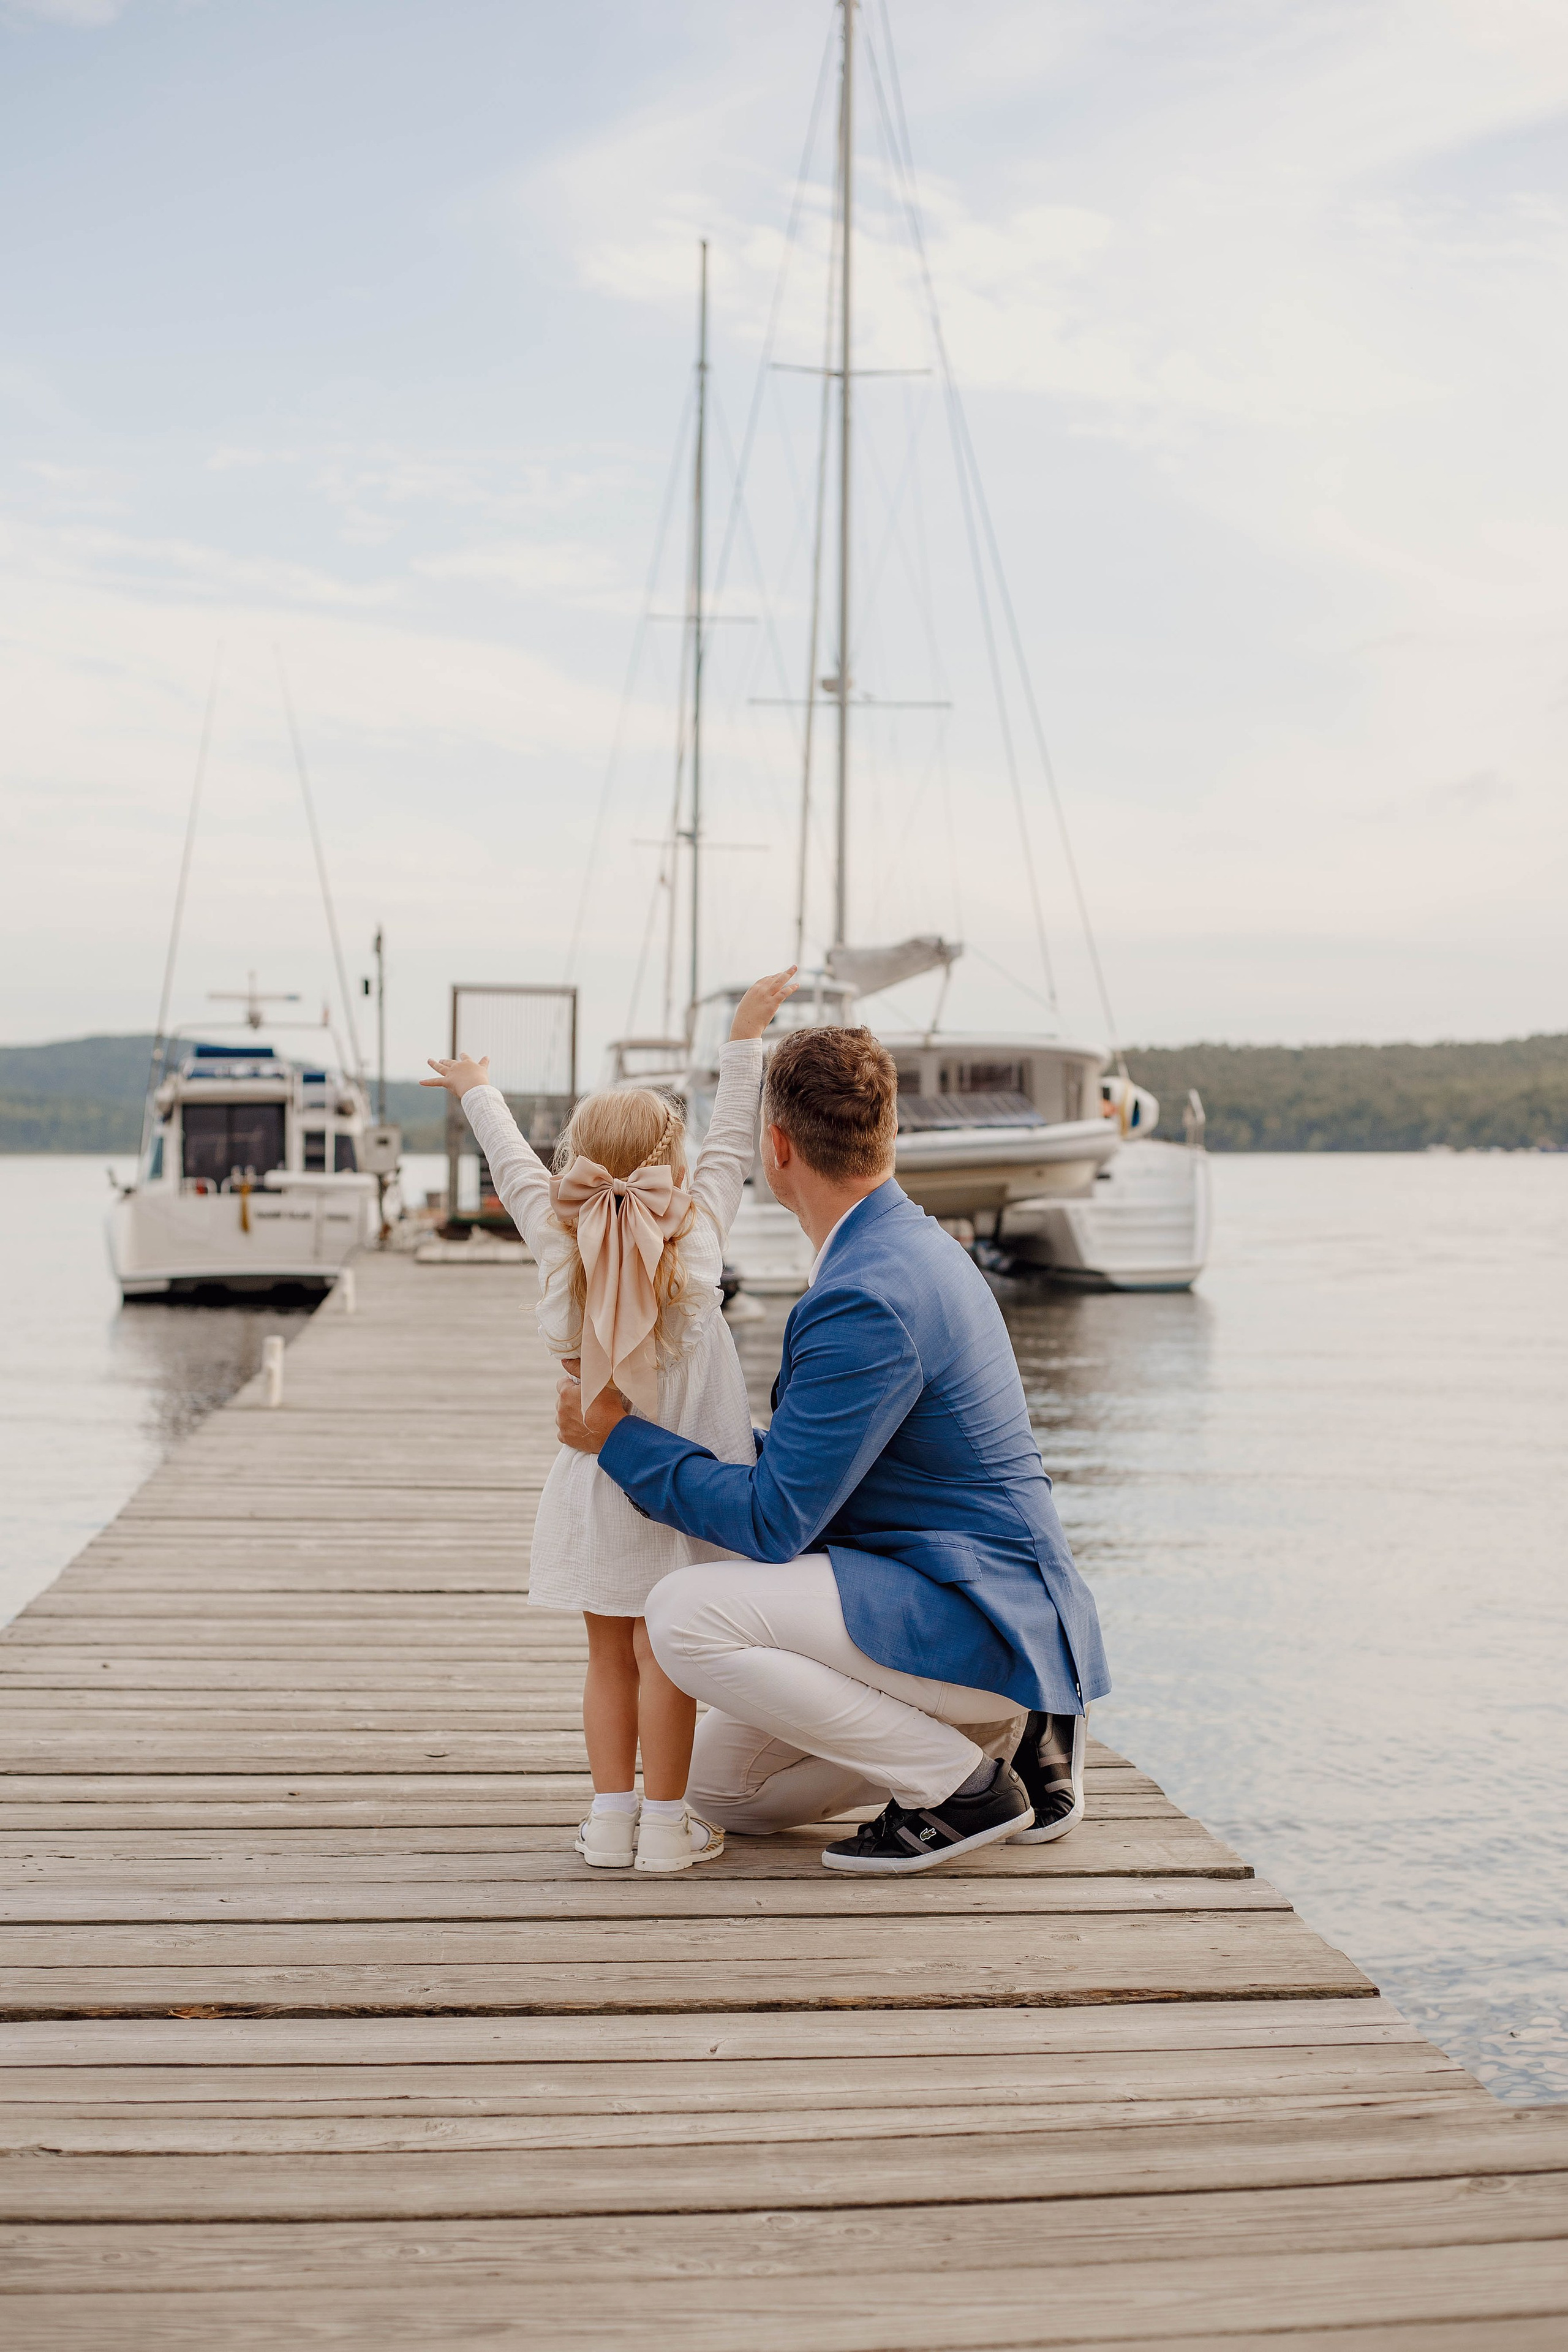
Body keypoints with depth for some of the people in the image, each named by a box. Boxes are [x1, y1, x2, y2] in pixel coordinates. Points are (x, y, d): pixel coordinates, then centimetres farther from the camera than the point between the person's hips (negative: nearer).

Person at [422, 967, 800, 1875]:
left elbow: (516, 1167, 11)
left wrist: (479, 1092, 28)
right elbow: (732, 1146, 0)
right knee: (662, 1654, -1)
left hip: (597, 1485, 3)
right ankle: (665, 1824, 4)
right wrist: (744, 1039, 9)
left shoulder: (561, 1243, -3)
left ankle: (613, 1816, 14)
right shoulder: (698, 1238, -9)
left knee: (610, 1656, 11)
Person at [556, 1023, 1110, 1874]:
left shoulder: (869, 1297, -24)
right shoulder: (910, 1243, 9)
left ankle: (959, 1783, -11)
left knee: (684, 1613, -23)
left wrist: (619, 1440, -12)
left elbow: (773, 1522, -22)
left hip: (976, 1616, -10)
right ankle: (1007, 1733, 13)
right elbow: (805, 1465, 20)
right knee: (723, 1787, 15)